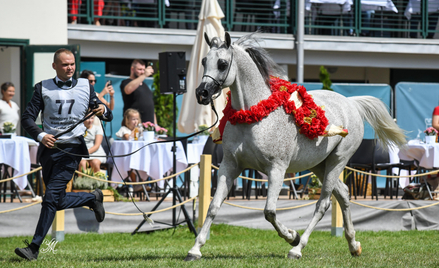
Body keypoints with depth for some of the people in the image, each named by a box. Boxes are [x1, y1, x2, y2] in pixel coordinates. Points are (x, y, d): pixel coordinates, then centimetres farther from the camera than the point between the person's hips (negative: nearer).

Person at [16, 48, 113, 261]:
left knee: (52, 198, -13)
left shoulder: (85, 86, 8)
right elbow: (27, 118, -1)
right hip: (48, 148, 3)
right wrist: (40, 136, -20)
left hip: (71, 149, -3)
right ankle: (93, 198, 35)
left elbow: (107, 117, 13)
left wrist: (103, 111, -12)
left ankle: (34, 247, -12)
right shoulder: (43, 88, 6)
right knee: (57, 201, 9)